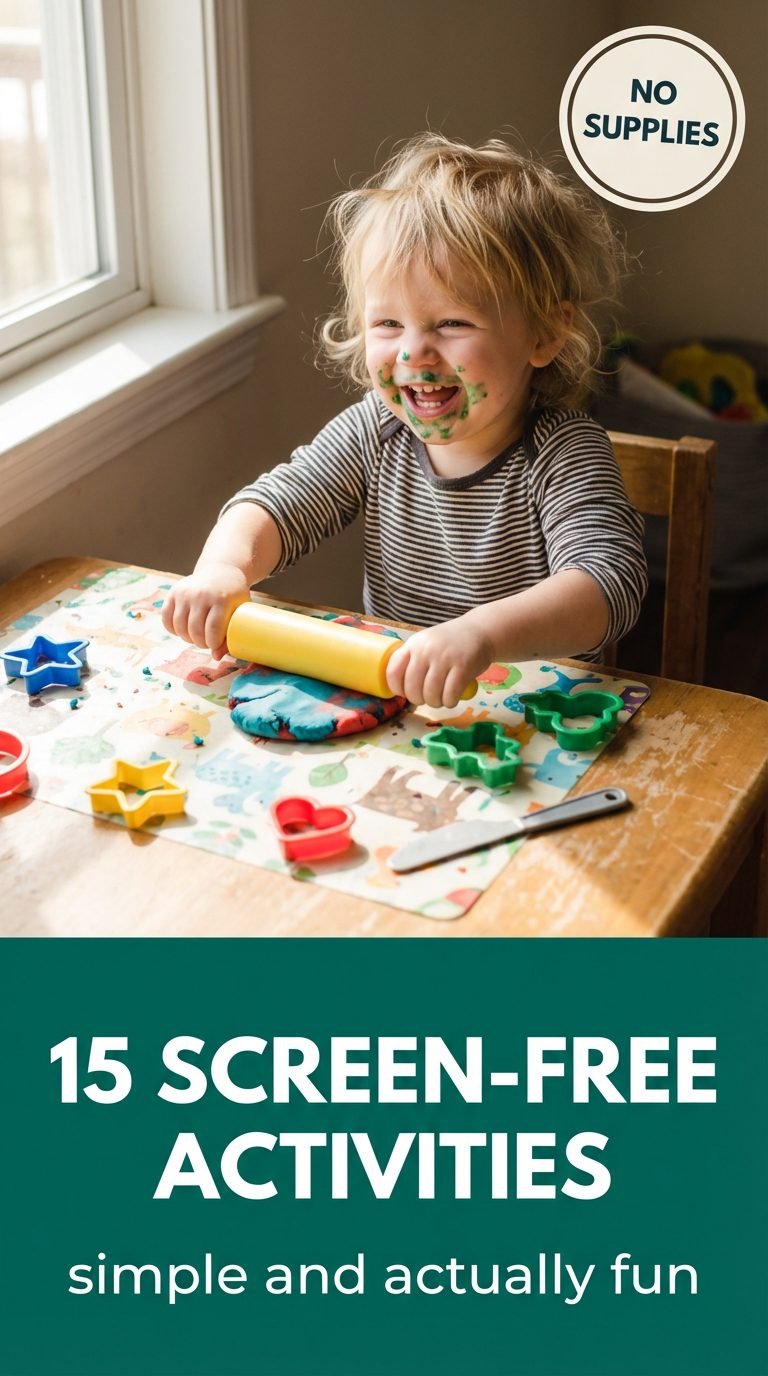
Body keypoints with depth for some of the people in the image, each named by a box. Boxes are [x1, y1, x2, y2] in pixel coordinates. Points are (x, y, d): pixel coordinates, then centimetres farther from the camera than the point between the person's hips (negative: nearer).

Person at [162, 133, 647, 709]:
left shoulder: (563, 456, -17)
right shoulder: (374, 434, -1)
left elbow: (611, 581, -32)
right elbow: (275, 503, 4)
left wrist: (482, 634, -51)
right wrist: (224, 565, -21)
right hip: (384, 699, 3)